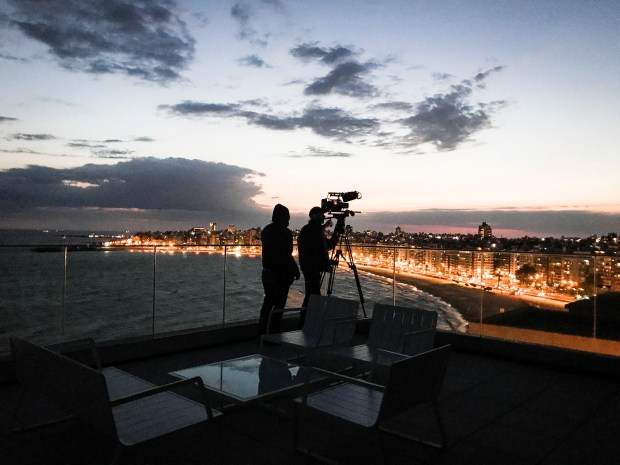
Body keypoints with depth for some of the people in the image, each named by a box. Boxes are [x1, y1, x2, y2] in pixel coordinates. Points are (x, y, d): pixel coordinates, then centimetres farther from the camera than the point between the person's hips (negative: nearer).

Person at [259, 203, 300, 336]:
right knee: (279, 305, -1)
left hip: (266, 271, 8)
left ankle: (261, 332, 20)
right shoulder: (285, 233, -14)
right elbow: (286, 255, -16)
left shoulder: (266, 230, 8)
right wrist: (295, 270, -6)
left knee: (267, 302, 16)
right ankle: (273, 334, 1)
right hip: (281, 274, -7)